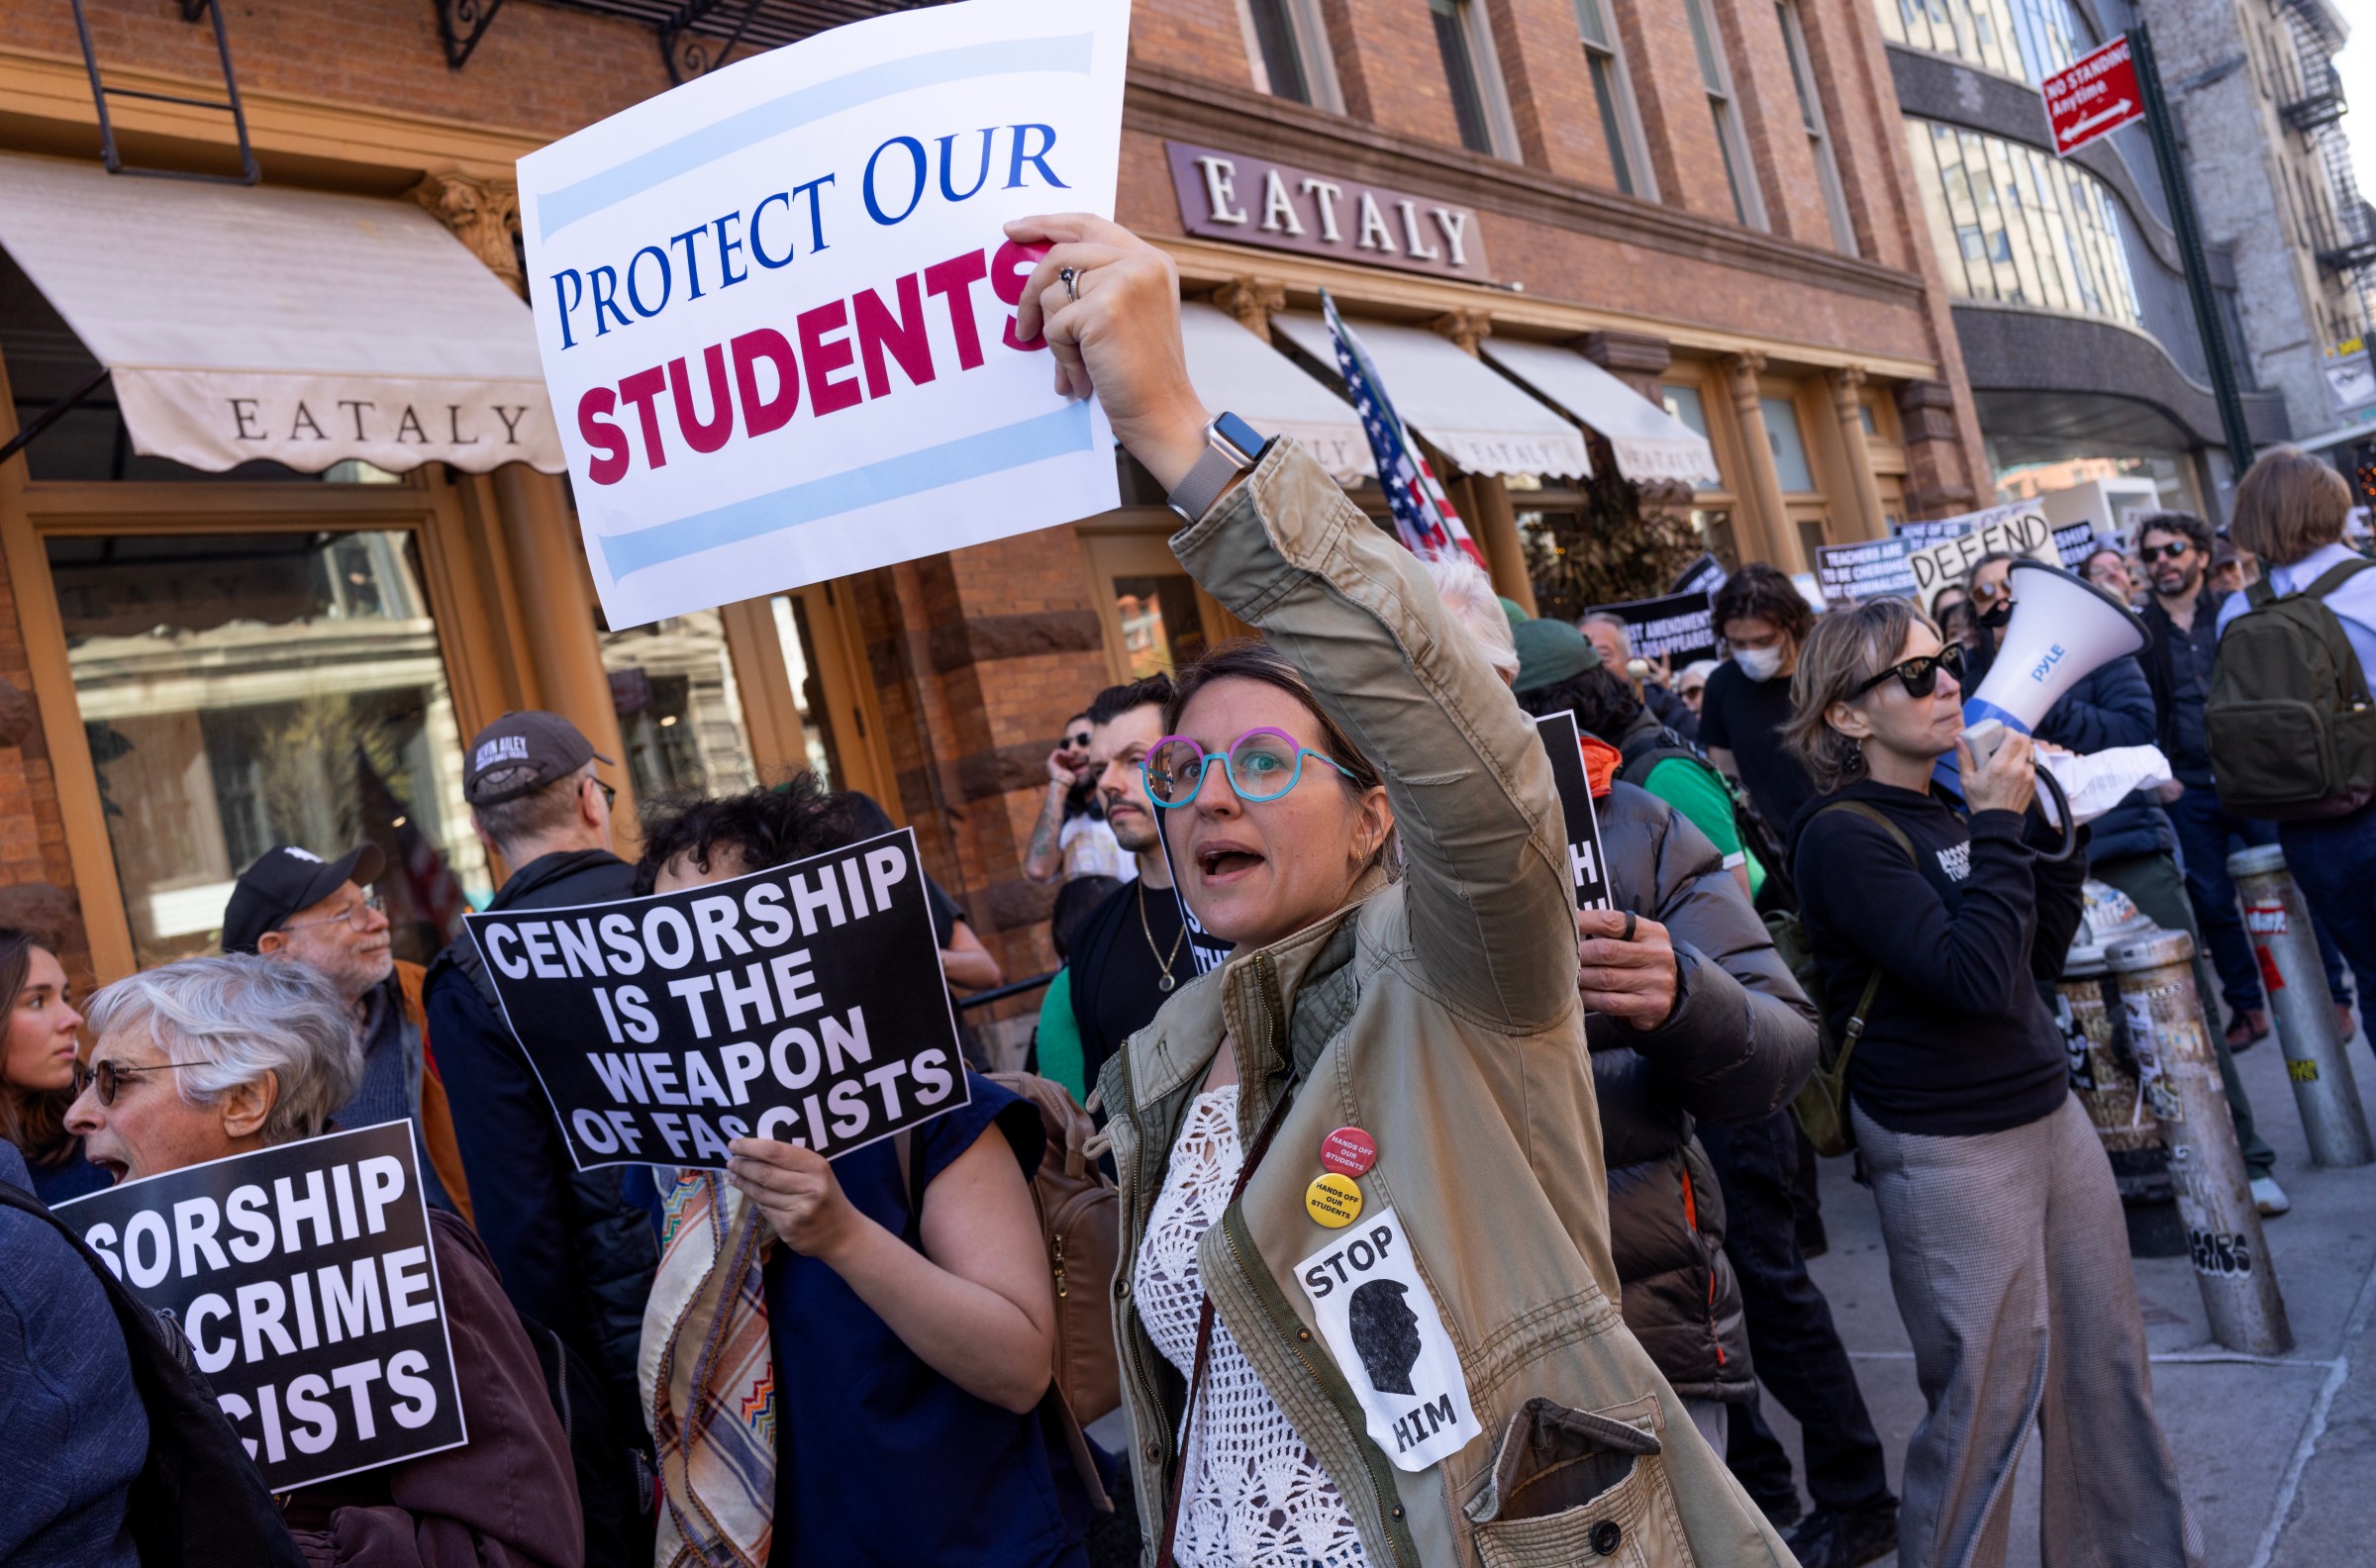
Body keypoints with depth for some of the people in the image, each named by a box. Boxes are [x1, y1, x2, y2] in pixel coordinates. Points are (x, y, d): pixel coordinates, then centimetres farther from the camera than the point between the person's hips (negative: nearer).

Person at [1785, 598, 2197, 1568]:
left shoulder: (1945, 806, 10)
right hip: (1948, 1150, -8)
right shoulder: (1844, 836, -16)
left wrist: (2044, 825, 3)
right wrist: (1999, 829, -18)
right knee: (1988, 1395, 3)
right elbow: (1973, 976, -25)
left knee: (2107, 1358, 17)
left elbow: (2040, 955, 12)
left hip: (2048, 1112, 8)